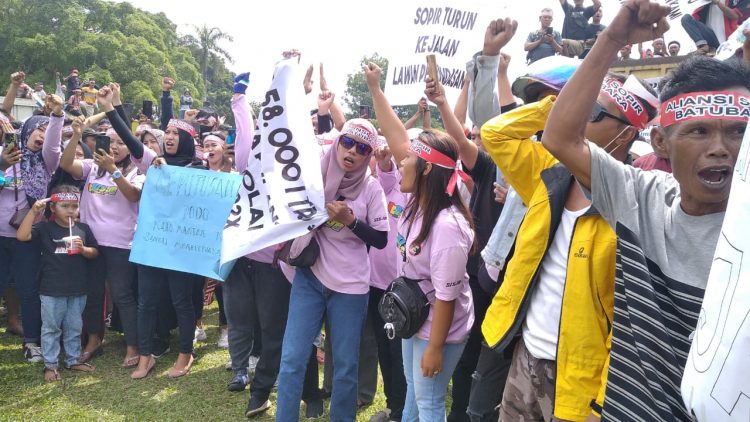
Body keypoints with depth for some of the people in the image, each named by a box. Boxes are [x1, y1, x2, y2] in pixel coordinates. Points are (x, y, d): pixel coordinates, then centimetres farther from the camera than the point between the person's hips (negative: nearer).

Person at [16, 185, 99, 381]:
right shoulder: (45, 228, -5)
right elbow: (21, 236, -18)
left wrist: (82, 249, -13)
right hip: (51, 290, -3)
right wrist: (33, 211, -21)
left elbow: (94, 253, 9)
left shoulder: (83, 229, 4)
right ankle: (50, 365, 19)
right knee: (51, 328, 8)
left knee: (74, 327, 15)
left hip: (77, 290, 3)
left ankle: (73, 360, 29)